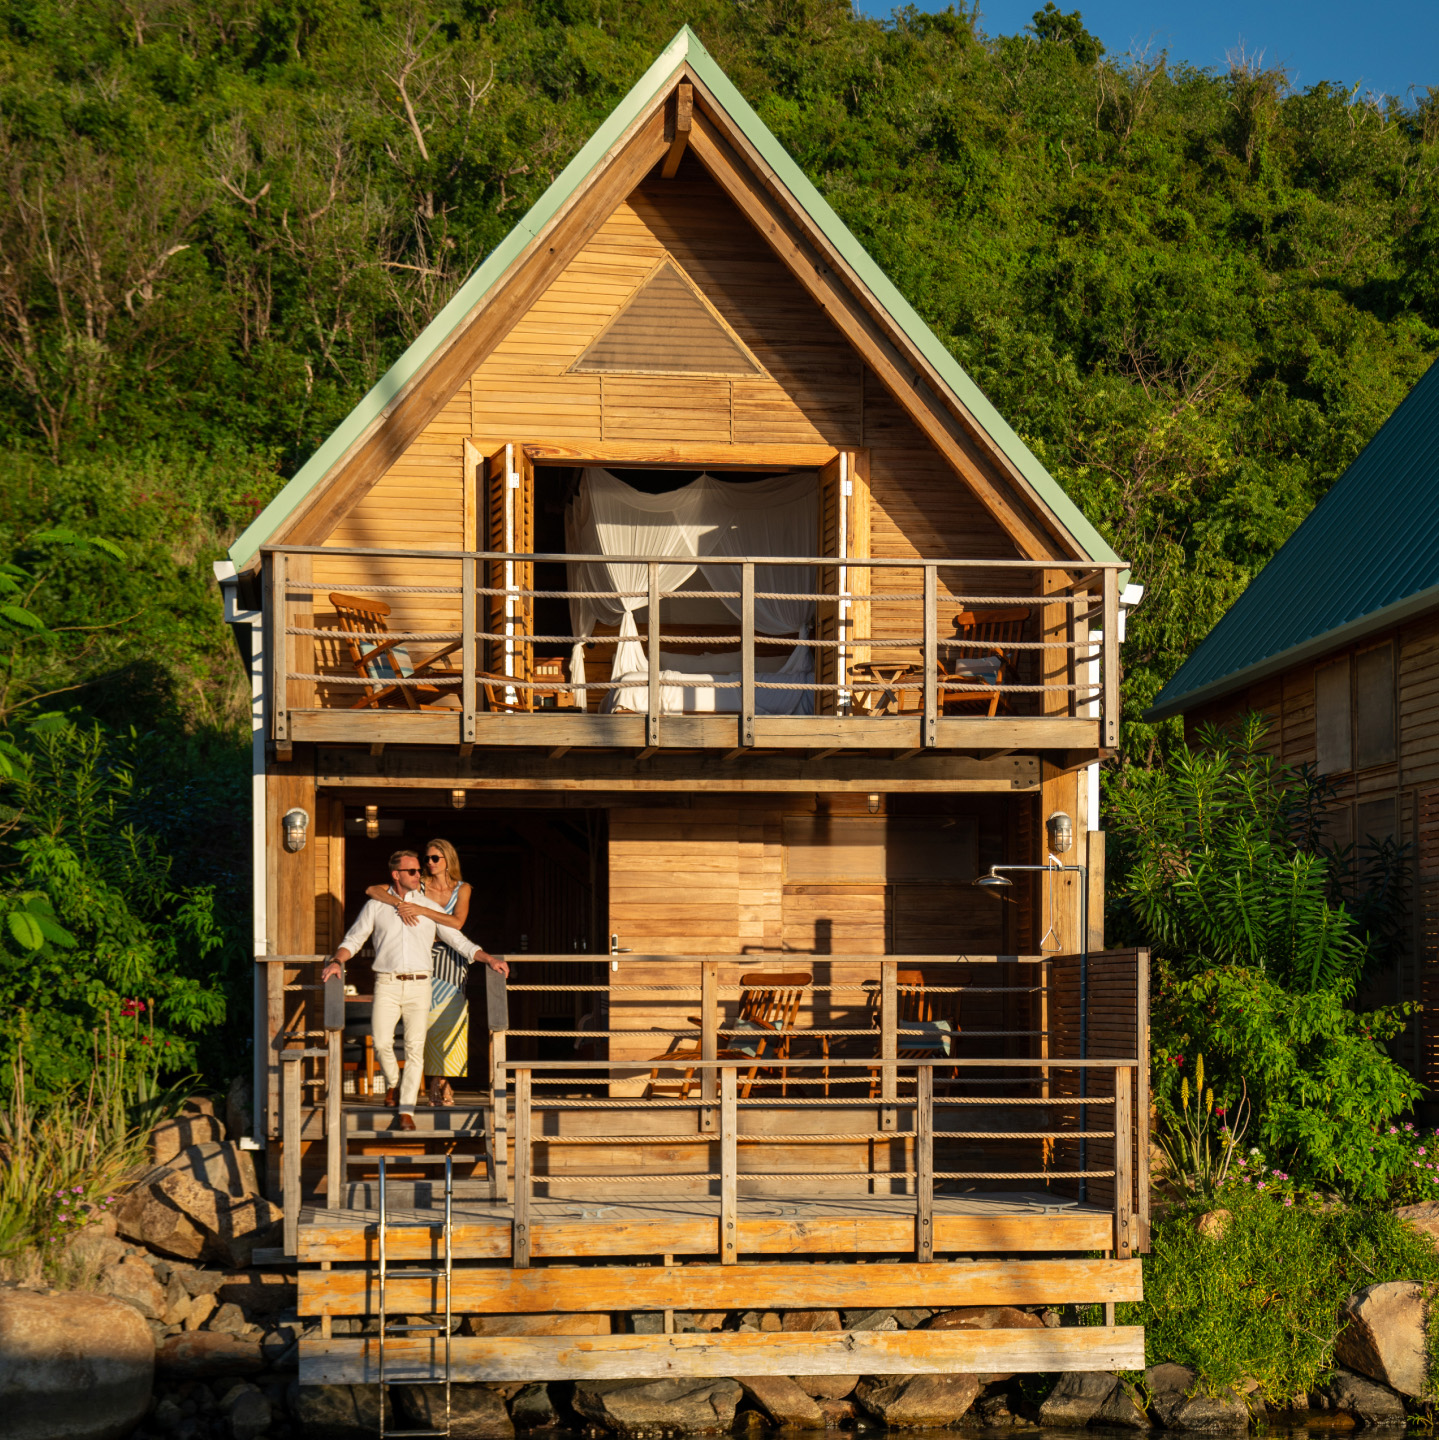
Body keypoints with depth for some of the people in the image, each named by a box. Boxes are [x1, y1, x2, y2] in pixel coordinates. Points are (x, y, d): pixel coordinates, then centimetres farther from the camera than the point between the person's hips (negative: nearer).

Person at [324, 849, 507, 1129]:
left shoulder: (429, 908, 13)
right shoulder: (375, 906, 11)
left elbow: (459, 940, 13)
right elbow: (353, 939, 13)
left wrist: (489, 959, 1)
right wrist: (337, 962, -7)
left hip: (418, 983, 1)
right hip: (387, 983, 0)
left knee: (415, 1047, -7)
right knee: (382, 1042, -12)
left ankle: (407, 1110, -1)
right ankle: (393, 1084, 19)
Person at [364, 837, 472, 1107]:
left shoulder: (462, 889, 4)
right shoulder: (418, 886, 3)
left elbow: (457, 922, -13)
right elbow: (372, 890, -6)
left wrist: (421, 909, -20)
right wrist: (400, 902, -23)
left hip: (451, 960, 1)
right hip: (423, 959, -1)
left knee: (449, 1020, -2)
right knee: (428, 1021, -6)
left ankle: (437, 1083, 8)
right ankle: (439, 1084, -1)